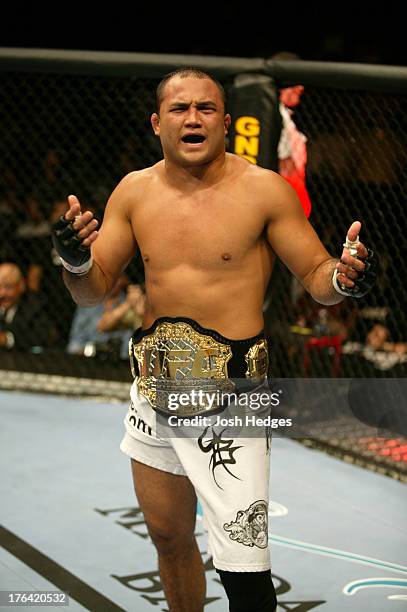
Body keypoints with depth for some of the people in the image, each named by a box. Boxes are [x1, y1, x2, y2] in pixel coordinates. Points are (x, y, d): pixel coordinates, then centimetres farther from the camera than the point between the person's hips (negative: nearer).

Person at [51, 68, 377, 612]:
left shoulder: (264, 190, -8)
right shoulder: (135, 190, 4)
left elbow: (315, 275, -2)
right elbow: (94, 290, 7)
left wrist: (343, 277, -26)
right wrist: (76, 263, -16)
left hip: (231, 390, -5)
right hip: (154, 384, 5)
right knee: (169, 539, 21)